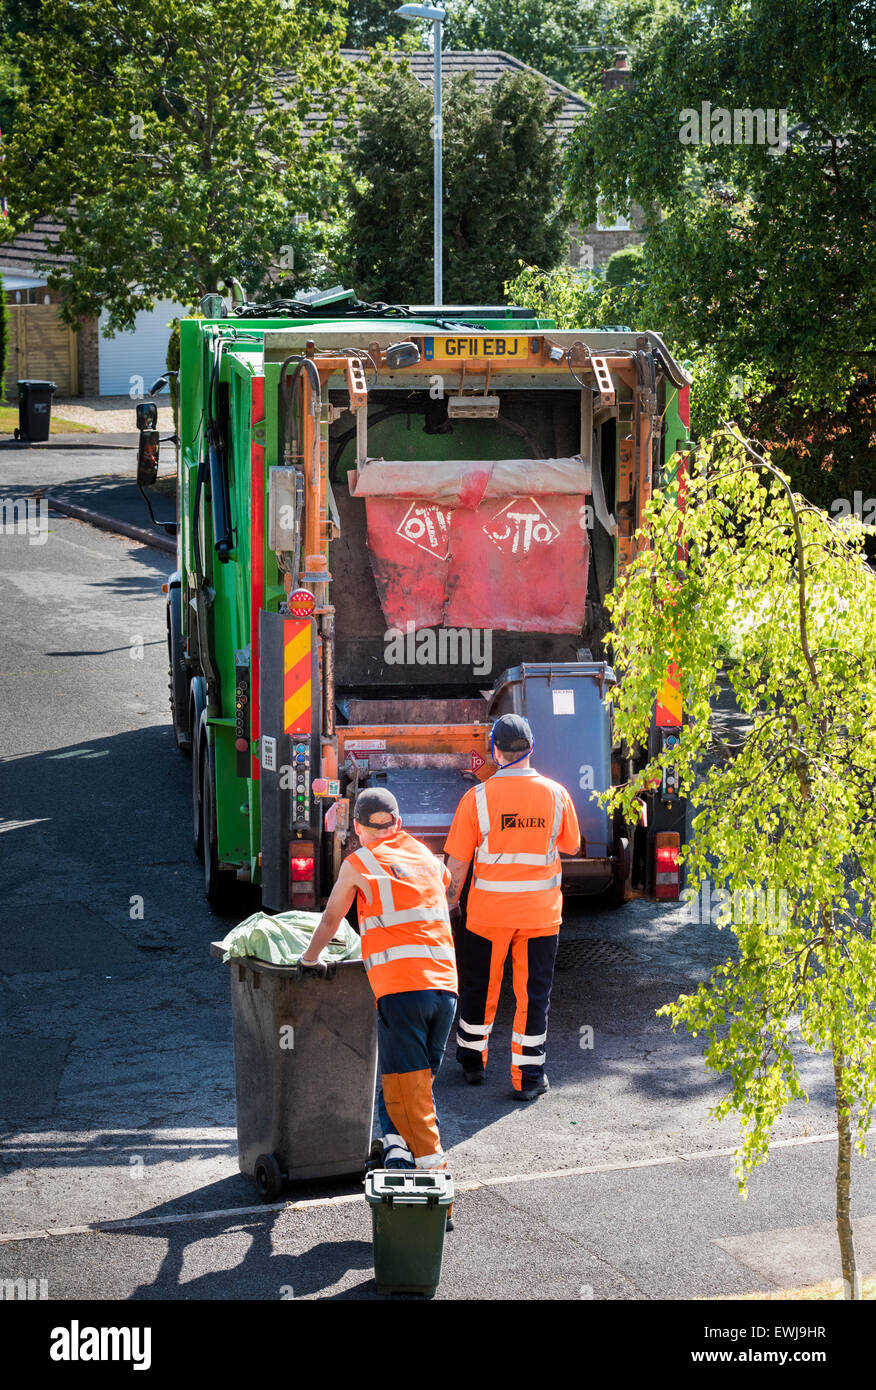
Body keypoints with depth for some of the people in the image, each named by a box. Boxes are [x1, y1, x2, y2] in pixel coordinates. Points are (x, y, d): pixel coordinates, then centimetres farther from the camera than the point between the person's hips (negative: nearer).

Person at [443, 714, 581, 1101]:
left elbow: (458, 861, -6)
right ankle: (528, 1076, 10)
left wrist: (450, 904, 7)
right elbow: (571, 847, 8)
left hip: (488, 910, -1)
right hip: (541, 912, 1)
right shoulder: (556, 794, -6)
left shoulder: (477, 797, -12)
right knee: (533, 993, 8)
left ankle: (472, 1060, 32)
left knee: (480, 988, 17)